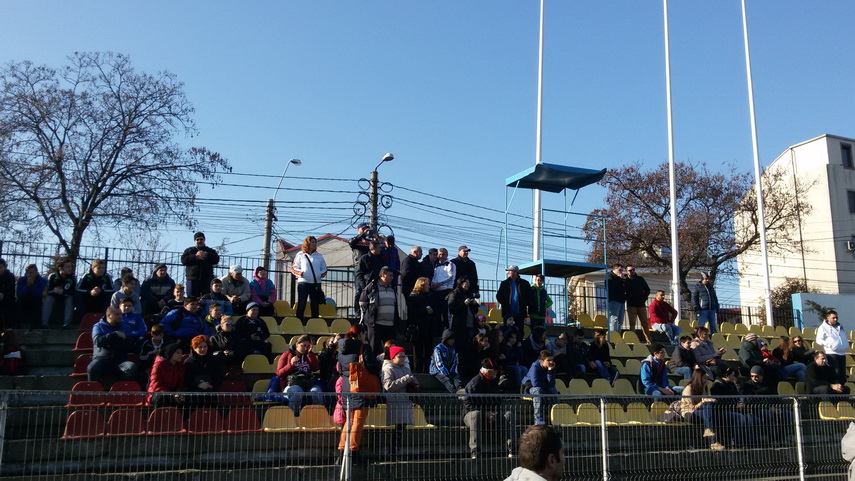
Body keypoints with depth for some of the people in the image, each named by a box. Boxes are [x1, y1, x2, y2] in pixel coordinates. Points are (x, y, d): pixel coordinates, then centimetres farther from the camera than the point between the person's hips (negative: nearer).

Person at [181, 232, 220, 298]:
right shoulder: (189, 250, 15)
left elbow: (216, 260, -2)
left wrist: (206, 255, -14)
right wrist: (196, 256, -12)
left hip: (207, 280, 0)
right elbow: (183, 260, -2)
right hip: (192, 279, 0)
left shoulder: (210, 251, 16)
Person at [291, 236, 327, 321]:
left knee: (315, 305, 6)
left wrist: (321, 274, -2)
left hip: (316, 283, 3)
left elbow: (324, 269, 19)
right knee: (301, 304, -5)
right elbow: (293, 268, 5)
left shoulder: (319, 255, 15)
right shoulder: (300, 255, 7)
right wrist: (300, 273, -13)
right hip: (303, 283, -3)